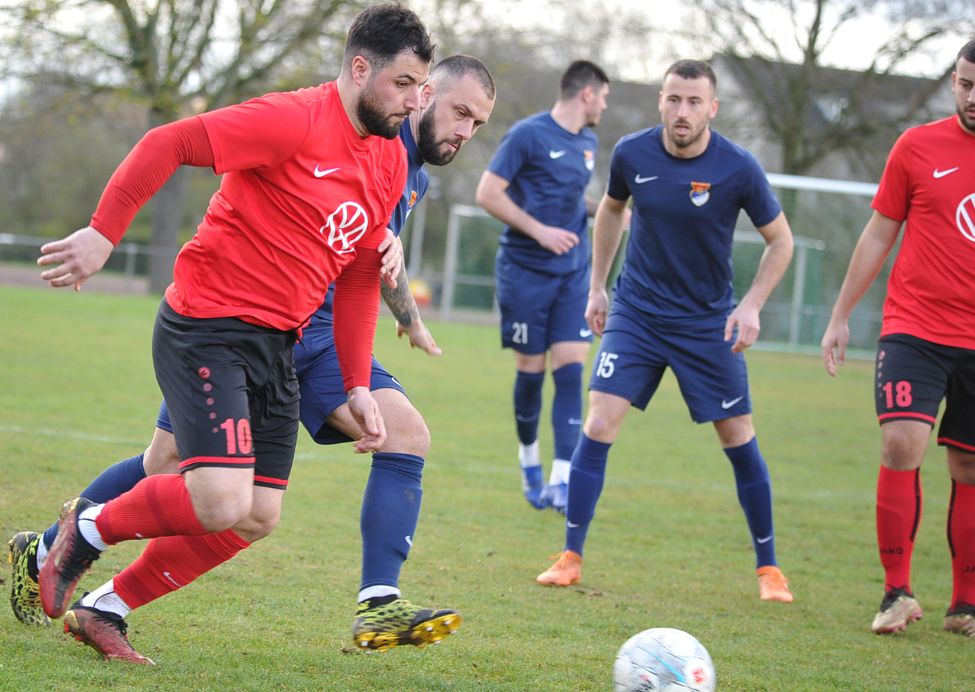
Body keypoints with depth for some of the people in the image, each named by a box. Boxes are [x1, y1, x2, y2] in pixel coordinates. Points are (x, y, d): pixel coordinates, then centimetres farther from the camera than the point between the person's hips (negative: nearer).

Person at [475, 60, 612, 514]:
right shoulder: (528, 135, -9)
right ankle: (529, 459, 27)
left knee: (570, 370, -7)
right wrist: (538, 230, -18)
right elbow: (487, 193, -11)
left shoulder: (588, 143, 12)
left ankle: (562, 480, -10)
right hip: (525, 272, -5)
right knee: (530, 369, 3)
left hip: (573, 273, 5)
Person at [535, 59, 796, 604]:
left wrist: (752, 305, -14)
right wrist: (598, 286, 13)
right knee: (599, 426, -11)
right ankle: (571, 558, -2)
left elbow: (781, 241, -3)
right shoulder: (632, 154, -8)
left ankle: (768, 567, 17)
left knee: (740, 440, 2)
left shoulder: (738, 168, -15)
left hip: (709, 323, -1)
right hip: (636, 312, 1)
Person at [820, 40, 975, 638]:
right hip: (914, 329, -1)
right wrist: (841, 315, 9)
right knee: (902, 443, -17)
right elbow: (879, 235, 9)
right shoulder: (919, 147, 2)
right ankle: (898, 592, -8)